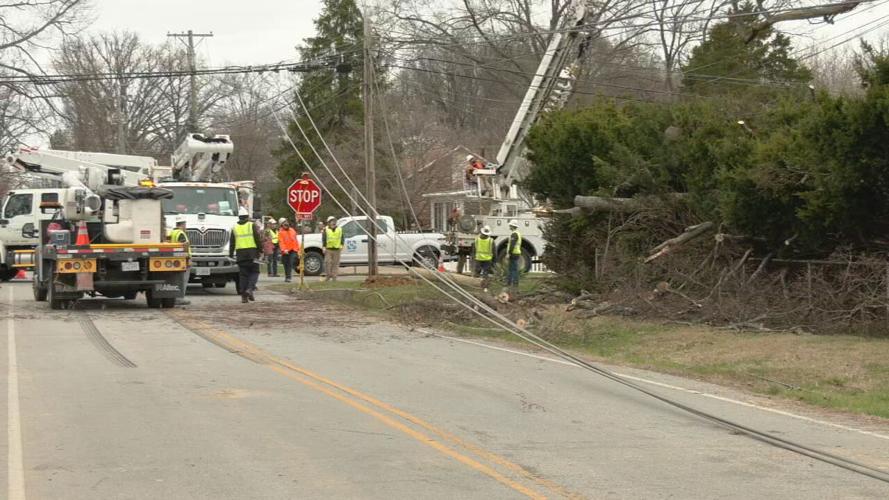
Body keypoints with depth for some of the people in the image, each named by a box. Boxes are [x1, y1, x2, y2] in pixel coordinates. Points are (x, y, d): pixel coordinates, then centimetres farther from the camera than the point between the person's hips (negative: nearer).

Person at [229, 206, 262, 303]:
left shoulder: (235, 227, 8)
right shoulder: (252, 225, -2)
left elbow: (232, 243, 9)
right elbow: (258, 239, -6)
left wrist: (231, 255, 15)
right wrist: (259, 251, 2)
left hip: (240, 253, 3)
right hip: (252, 253, -3)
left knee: (243, 274, 7)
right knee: (254, 272, 6)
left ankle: (244, 295, 3)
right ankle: (250, 289, -16)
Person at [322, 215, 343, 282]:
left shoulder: (339, 229, 11)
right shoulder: (326, 230, 4)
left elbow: (342, 239, 12)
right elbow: (323, 239, 2)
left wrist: (341, 245, -2)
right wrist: (324, 247, -6)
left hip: (336, 249, 2)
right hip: (328, 249, -2)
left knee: (335, 264, 0)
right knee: (327, 262, -8)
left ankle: (334, 277, 4)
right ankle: (329, 276, 3)